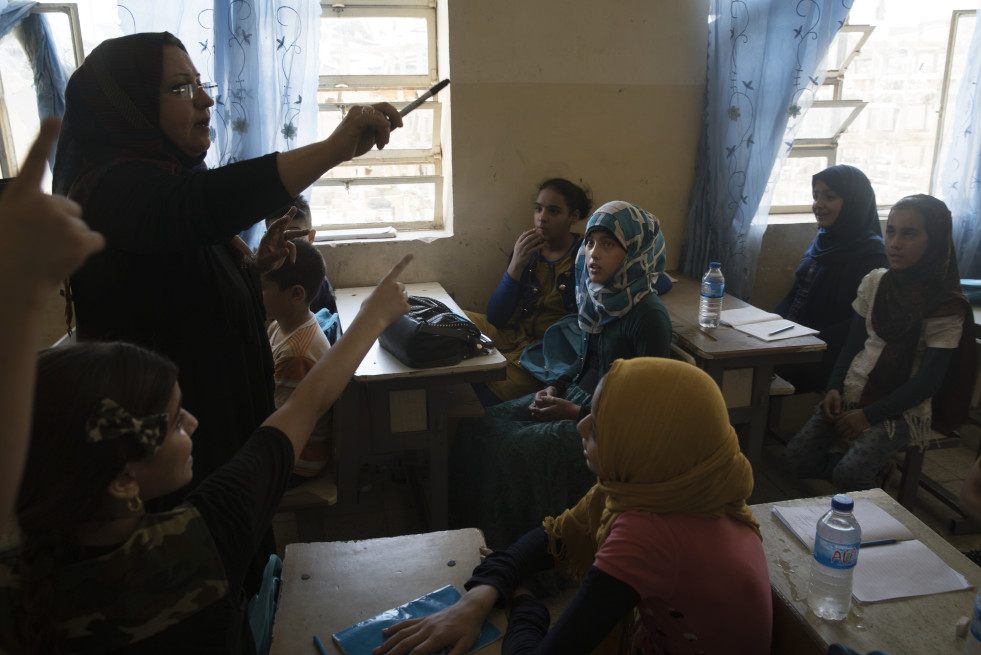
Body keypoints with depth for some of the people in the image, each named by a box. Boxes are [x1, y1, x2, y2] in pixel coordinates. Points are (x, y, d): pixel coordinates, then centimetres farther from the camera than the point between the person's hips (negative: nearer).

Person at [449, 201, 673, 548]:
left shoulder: (649, 316, -19)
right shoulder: (600, 297, 5)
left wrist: (578, 412, -16)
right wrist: (555, 387, 0)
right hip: (573, 397, 8)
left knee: (514, 451, -25)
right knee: (477, 430, -7)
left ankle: (511, 550, -3)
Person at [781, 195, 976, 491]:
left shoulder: (946, 305, -12)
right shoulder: (875, 282, 2)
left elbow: (928, 381, -12)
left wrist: (869, 415, -15)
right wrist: (834, 388, -4)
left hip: (902, 408, -5)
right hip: (853, 392, 5)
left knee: (848, 474, -26)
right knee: (794, 459, -11)